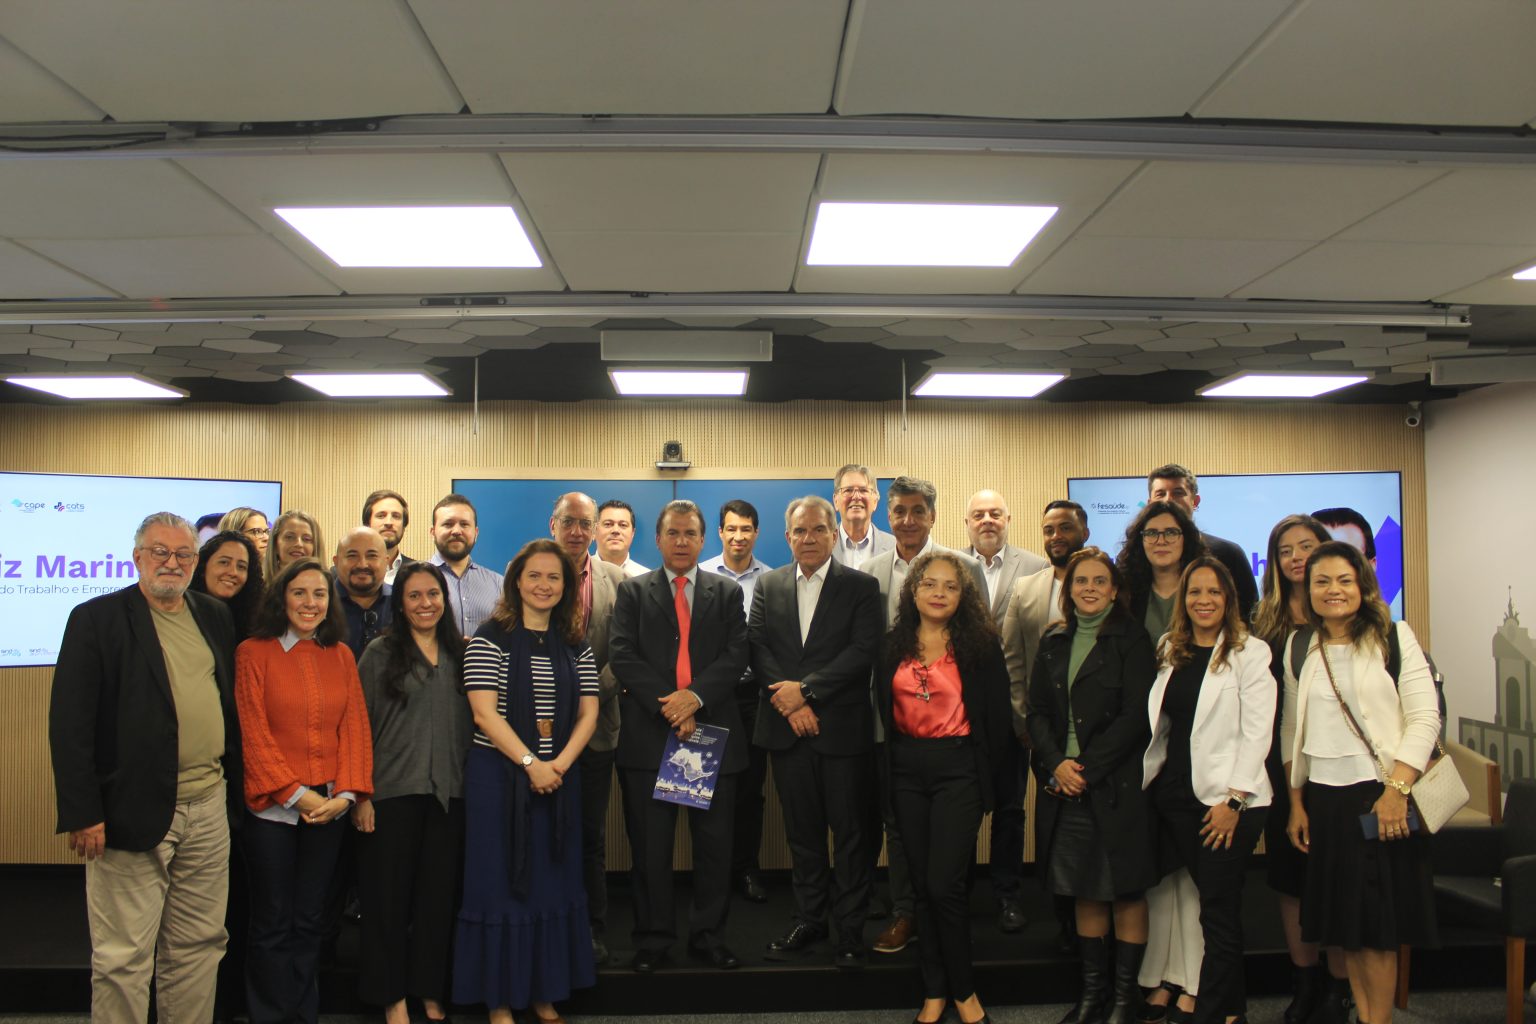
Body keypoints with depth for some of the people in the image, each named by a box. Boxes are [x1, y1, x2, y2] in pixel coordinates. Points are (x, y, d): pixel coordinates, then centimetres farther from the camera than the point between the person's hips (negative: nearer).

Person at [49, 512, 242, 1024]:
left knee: (199, 948, 14)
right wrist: (81, 812, -14)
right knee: (123, 958, 4)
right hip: (133, 811, -5)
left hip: (209, 808, 5)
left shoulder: (215, 616, 11)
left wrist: (238, 781, 11)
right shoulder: (96, 618, -5)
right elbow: (69, 723, -9)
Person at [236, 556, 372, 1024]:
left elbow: (354, 726, 4)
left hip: (328, 808, 3)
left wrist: (346, 793, -8)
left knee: (310, 920, 12)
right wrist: (294, 793, -13)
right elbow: (253, 733, -8)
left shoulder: (341, 655, 8)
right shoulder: (253, 652, -3)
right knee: (272, 922, 6)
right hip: (271, 808, -3)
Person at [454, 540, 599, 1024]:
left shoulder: (576, 647, 8)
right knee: (501, 882, 3)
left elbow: (588, 713, 4)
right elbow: (484, 713, -12)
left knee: (553, 882, 8)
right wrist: (530, 763, -19)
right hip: (499, 774, -4)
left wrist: (561, 763, -11)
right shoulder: (489, 639, -5)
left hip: (560, 776, 4)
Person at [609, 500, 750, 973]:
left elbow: (735, 656, 0)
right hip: (648, 734, -1)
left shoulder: (728, 592, 10)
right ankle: (652, 938, 18)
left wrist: (695, 696, -15)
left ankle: (709, 936, 20)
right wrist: (666, 707, -14)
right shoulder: (633, 591, 8)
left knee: (715, 842, 7)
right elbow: (621, 654, -4)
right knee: (650, 845, 5)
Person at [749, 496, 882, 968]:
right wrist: (790, 703, -11)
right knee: (802, 831, 13)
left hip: (843, 727, -3)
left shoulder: (861, 587, -1)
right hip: (788, 729, 3)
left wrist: (806, 690, -16)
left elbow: (863, 651, -11)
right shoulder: (768, 585, 9)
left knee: (850, 833, 4)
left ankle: (850, 929, 16)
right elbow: (758, 649, 2)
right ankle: (809, 918, 26)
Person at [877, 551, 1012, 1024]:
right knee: (923, 884, 10)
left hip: (958, 769, -3)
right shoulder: (893, 646, 5)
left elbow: (996, 715, -2)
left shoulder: (981, 645, -4)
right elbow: (882, 709, 11)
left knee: (944, 884, -7)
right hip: (906, 770, 4)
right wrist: (887, 764, 7)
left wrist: (985, 772, -1)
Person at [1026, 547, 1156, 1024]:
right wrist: (1057, 765, -9)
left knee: (1125, 891, 3)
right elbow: (1037, 712, 7)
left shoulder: (1130, 640, -3)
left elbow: (1135, 715, -10)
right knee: (1085, 892, 11)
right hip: (1064, 786, 4)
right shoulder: (1053, 642, 11)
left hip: (1116, 784, -4)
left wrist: (1086, 769, -13)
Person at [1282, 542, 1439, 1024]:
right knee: (1342, 921, 7)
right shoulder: (1300, 649, 9)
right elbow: (1291, 731, 11)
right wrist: (1296, 802, 7)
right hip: (1324, 798, 4)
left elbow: (1425, 717, -7)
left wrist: (1397, 789, -17)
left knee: (1378, 919, 0)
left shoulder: (1394, 636, -1)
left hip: (1381, 794, -3)